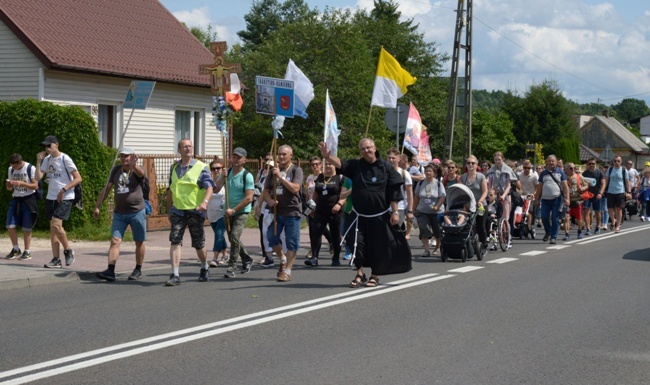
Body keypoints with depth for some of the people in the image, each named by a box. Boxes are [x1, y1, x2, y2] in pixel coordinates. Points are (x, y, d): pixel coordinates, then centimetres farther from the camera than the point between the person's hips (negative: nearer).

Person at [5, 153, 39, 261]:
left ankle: (27, 252, 9)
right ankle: (16, 249, 15)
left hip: (28, 199, -5)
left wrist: (22, 183, -23)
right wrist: (9, 184, -10)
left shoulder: (30, 168, -10)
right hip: (16, 199, 5)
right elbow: (9, 188, 14)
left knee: (26, 228, -2)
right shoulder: (11, 169, 7)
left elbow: (35, 186, -12)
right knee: (10, 226, -3)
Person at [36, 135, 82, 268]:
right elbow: (38, 177, 4)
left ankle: (68, 250, 1)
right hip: (51, 197, 7)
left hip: (65, 198, -7)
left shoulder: (65, 159, -10)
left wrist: (64, 190, -19)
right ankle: (56, 260, 7)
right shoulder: (47, 159, 10)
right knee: (52, 228, 5)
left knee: (56, 225, -19)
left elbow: (78, 178, -12)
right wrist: (39, 161, -2)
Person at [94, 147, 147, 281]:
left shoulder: (136, 171, -5)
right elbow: (107, 188, 13)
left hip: (137, 212, -3)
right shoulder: (116, 170, 8)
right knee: (115, 241, -8)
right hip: (119, 213, 3)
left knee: (139, 242, 6)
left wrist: (133, 165, -54)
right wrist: (97, 206, 8)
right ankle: (110, 271, -15)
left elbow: (140, 173, -31)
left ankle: (138, 270, 21)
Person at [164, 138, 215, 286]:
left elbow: (209, 187, -15)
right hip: (177, 211, 3)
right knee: (175, 241, -10)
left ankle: (205, 268, 34)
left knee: (199, 244, 8)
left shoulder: (201, 167, -4)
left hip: (195, 211, -3)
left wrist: (205, 202, -32)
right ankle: (175, 275, -11)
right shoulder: (174, 167, 11)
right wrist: (169, 209, 20)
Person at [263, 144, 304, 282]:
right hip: (276, 210, 4)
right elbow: (266, 190, 12)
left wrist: (280, 176, -18)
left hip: (292, 211, -4)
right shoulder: (273, 171, 12)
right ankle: (283, 259, 25)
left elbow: (295, 188, -15)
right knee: (271, 237, 0)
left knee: (291, 242, -2)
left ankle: (287, 271, 4)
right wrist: (270, 201, -8)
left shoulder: (296, 170, -2)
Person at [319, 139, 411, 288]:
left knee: (378, 246, 4)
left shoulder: (386, 167, -3)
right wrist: (328, 156, -35)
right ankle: (360, 274, 13)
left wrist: (395, 212, -7)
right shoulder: (356, 166, 2)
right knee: (358, 243, -3)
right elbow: (340, 164, -15)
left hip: (380, 216, -2)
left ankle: (374, 276, 21)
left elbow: (394, 192, -2)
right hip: (359, 216, 2)